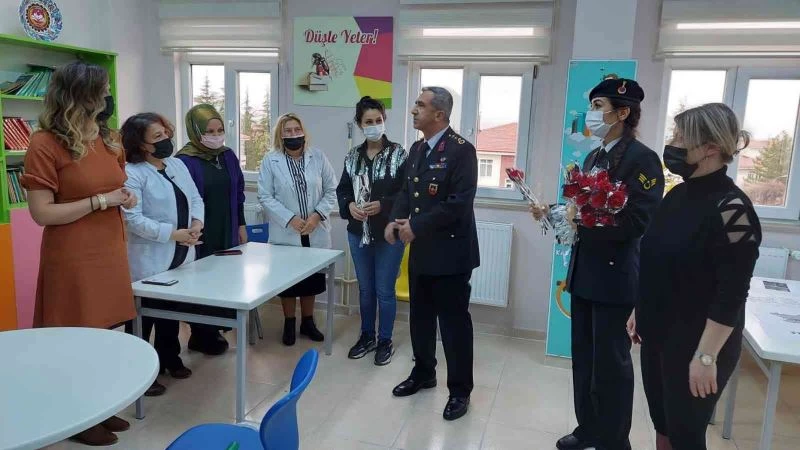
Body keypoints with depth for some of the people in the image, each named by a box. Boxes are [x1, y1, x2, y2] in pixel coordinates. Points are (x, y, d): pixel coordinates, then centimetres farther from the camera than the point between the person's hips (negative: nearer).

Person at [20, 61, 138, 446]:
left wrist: (125, 198, 2)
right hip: (71, 259, -7)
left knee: (103, 334, 14)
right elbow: (42, 213, -15)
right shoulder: (45, 144, -12)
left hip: (110, 253, 7)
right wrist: (101, 201, -18)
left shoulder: (110, 140, 10)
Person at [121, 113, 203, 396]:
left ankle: (169, 360, 37)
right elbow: (133, 219, -22)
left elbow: (195, 198, 10)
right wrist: (173, 234, -24)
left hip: (180, 257, 8)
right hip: (149, 262, -7)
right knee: (143, 317, 3)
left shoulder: (178, 165, 9)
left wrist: (197, 222, -10)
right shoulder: (132, 173, -15)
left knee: (172, 312, 20)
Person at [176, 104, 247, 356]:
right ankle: (201, 336, 21)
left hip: (227, 234, 6)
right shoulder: (185, 161, -12)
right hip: (200, 236, -6)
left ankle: (213, 330, 27)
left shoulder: (228, 156, 8)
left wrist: (241, 225, 15)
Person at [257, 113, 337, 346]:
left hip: (315, 233, 2)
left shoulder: (318, 156, 0)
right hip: (286, 234, -2)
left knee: (312, 280, 14)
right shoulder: (270, 160, -4)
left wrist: (317, 215, -13)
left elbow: (331, 191, 1)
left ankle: (307, 322, 32)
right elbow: (265, 196, -8)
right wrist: (290, 219, -17)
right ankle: (289, 324, 28)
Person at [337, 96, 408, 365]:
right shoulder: (352, 156, 5)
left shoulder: (398, 154, -7)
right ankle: (367, 336, 33)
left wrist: (382, 205, -23)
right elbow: (342, 190, 7)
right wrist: (350, 206, -13)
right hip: (359, 233, 4)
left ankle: (385, 341, 23)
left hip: (389, 234, -4)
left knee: (384, 290, 6)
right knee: (365, 289, 17)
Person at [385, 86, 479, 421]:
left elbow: (459, 203, -22)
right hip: (421, 250, 8)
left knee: (454, 321, 3)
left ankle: (460, 390, 19)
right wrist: (395, 220, -4)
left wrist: (416, 226, -20)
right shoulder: (417, 149, 11)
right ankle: (423, 373, 37)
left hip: (450, 251, -8)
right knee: (420, 316, 18)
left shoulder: (461, 150, -15)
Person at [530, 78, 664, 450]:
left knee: (610, 363, 6)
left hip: (615, 278, -8)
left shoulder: (642, 158, -13)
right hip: (584, 273, 8)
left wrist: (579, 219, -24)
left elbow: (637, 222, -20)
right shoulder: (594, 157, 12)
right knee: (583, 357, 17)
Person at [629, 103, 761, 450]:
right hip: (658, 334, 7)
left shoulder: (731, 208, -19)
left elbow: (732, 294, -21)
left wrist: (706, 356, -20)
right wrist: (639, 310, 16)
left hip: (694, 343, -7)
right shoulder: (678, 195, 5)